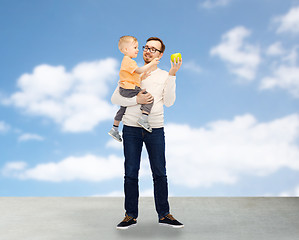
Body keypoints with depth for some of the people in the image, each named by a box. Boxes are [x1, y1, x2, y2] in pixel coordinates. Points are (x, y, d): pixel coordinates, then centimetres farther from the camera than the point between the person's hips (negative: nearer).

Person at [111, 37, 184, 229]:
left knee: (160, 173, 2)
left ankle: (164, 214, 12)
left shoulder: (164, 76, 10)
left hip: (155, 129, 0)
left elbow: (168, 102, -4)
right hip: (131, 128, 0)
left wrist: (172, 75, -9)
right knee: (131, 173, 1)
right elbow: (115, 98, 3)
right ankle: (131, 215, 11)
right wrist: (137, 100, -12)